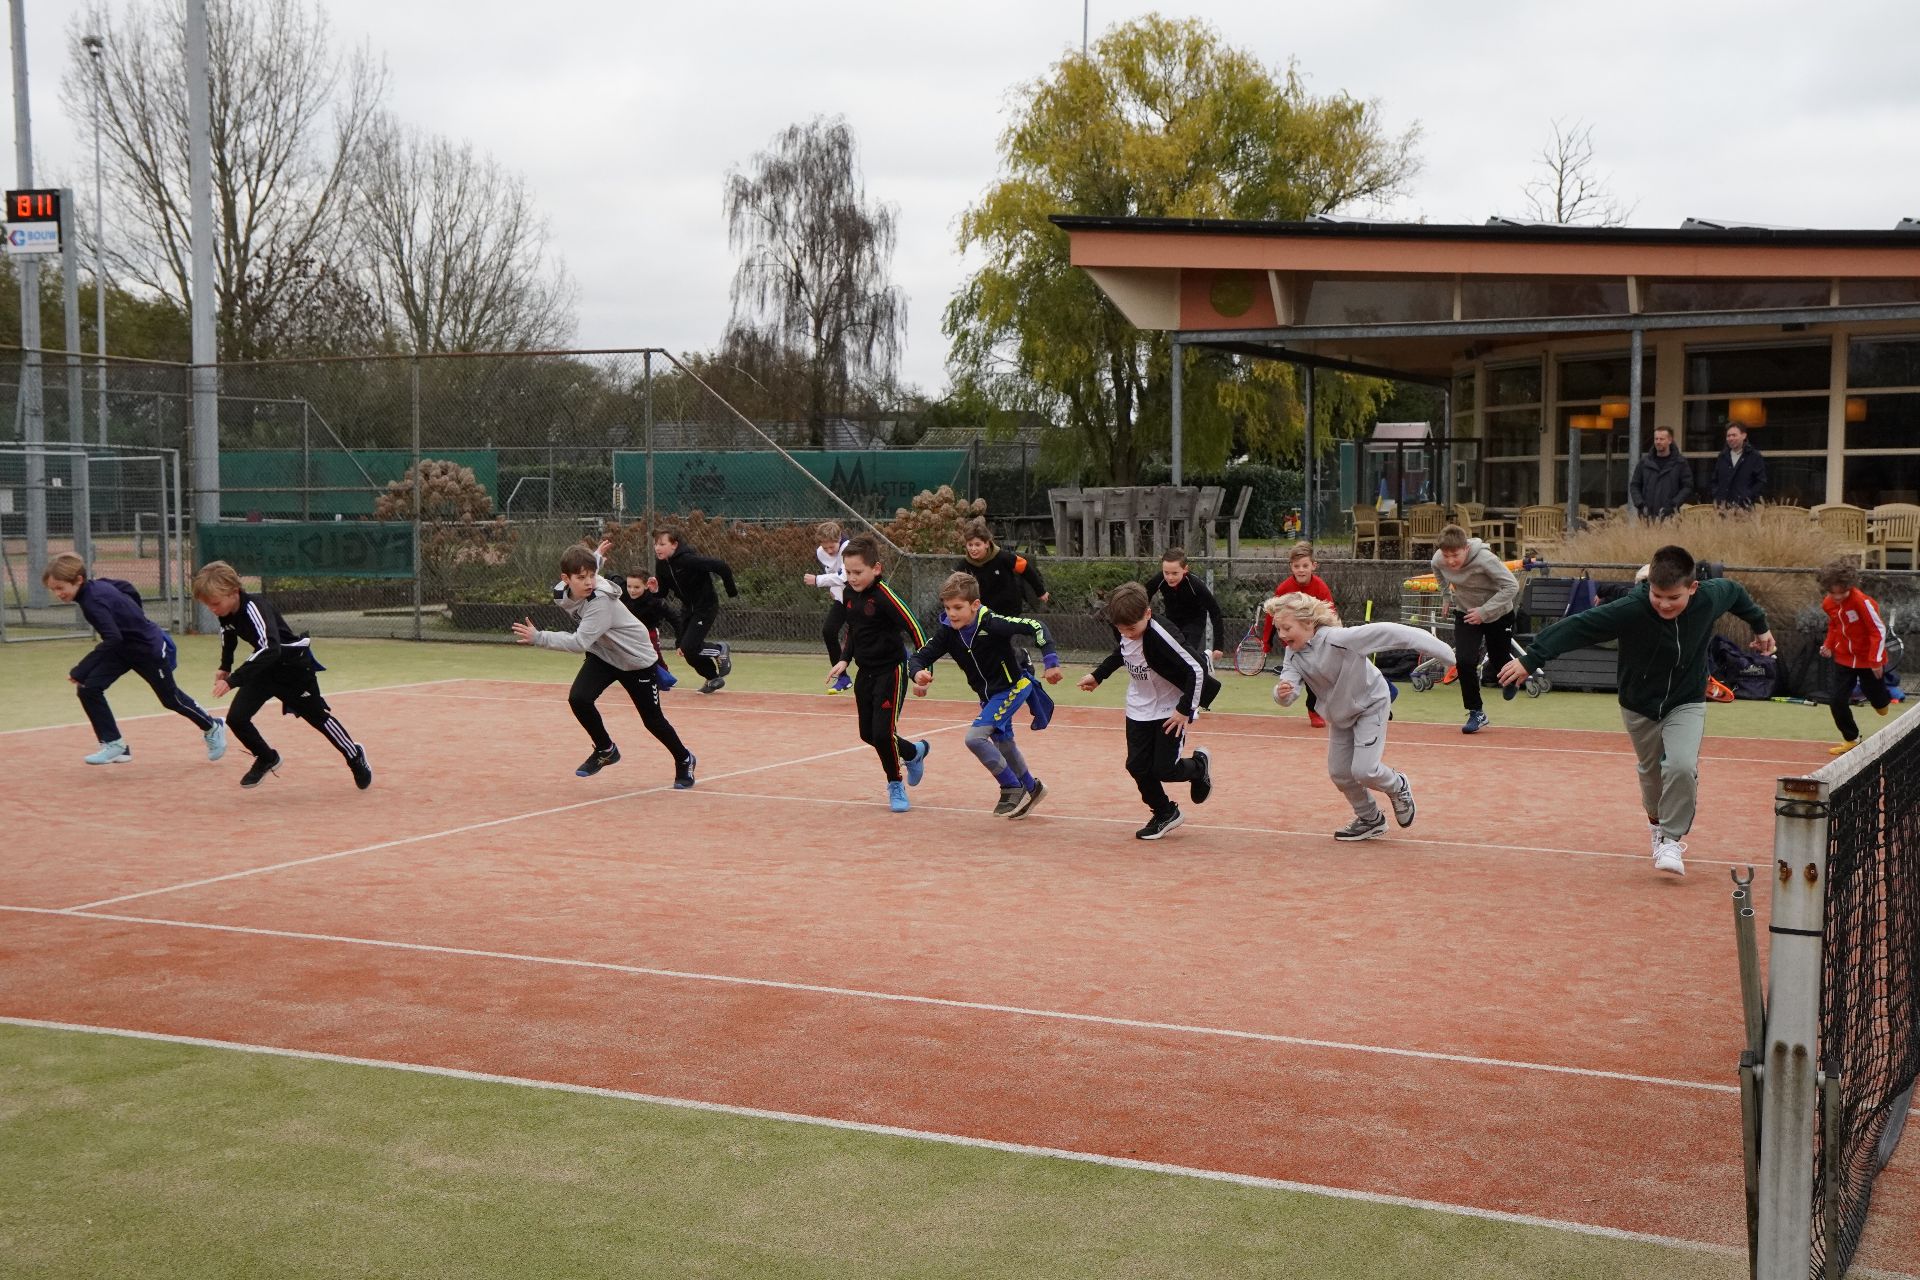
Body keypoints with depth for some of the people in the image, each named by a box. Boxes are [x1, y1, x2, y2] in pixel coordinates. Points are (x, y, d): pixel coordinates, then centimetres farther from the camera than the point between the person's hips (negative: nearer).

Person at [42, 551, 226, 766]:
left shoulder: (93, 601, -32)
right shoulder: (95, 585, -9)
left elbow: (113, 640, -41)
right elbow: (127, 588, 8)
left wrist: (79, 672, -41)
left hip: (149, 647, -8)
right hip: (124, 648, 8)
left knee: (171, 698, 11)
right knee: (88, 689, -8)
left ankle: (212, 728, 35)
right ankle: (114, 744, -1)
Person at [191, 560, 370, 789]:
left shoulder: (254, 608, -34)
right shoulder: (225, 612, -11)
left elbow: (270, 649, -47)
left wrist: (233, 680, -49)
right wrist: (225, 667, 12)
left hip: (293, 665, -6)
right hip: (264, 667, 7)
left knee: (318, 717, 8)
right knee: (236, 718, -6)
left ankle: (356, 758, 29)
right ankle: (266, 758, 17)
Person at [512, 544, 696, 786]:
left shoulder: (601, 600, -36)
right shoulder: (564, 594, -15)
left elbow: (580, 642, -44)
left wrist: (538, 638, -47)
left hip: (636, 659, -6)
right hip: (601, 655, 6)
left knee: (652, 719, 4)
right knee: (578, 698, -19)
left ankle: (684, 760, 31)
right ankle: (605, 750, 5)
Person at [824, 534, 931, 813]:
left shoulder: (884, 596, -22)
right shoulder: (849, 593, 1)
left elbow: (913, 627, -24)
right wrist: (844, 659, 3)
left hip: (891, 671, -8)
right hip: (866, 672, 8)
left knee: (883, 732, -12)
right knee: (868, 734, 12)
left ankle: (895, 784, 12)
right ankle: (914, 752, 37)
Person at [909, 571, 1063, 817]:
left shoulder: (991, 623, -29)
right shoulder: (948, 631, -14)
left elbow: (1035, 626, -25)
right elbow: (918, 657, -14)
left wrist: (1050, 662, -30)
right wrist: (918, 674, -37)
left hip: (1013, 687, -7)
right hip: (987, 694, 7)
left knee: (975, 737, -21)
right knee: (1003, 744, 23)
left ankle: (1012, 789, -5)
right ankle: (1031, 788, 47)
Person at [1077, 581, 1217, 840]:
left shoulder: (1160, 639, -30)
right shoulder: (1127, 635, -8)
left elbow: (1195, 671, -27)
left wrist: (1185, 709, -25)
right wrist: (1096, 676, 21)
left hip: (1170, 713, -7)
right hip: (1139, 710, 7)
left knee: (1164, 770, -8)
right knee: (1137, 766, 1)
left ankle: (1199, 766, 25)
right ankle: (1165, 814, 22)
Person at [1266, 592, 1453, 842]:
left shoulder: (1336, 639, -35)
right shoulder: (1293, 655, -15)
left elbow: (1385, 632, -35)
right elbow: (1287, 694, -27)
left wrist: (1434, 647, -35)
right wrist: (1282, 693, -53)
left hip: (1370, 704, -7)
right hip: (1340, 714, 7)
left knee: (1363, 770, -16)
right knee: (1339, 772, 8)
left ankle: (1398, 786, 18)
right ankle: (1370, 820, 31)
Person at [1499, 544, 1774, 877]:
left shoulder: (1710, 597, -21)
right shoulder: (1630, 610, -32)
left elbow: (1735, 591, 4)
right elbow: (1577, 627, -34)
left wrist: (1760, 626, 21)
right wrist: (1530, 660, -40)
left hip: (1686, 703, 0)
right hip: (1639, 705, 0)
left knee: (1682, 766, -22)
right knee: (1651, 771, 18)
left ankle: (1672, 838, -4)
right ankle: (1657, 822, 49)